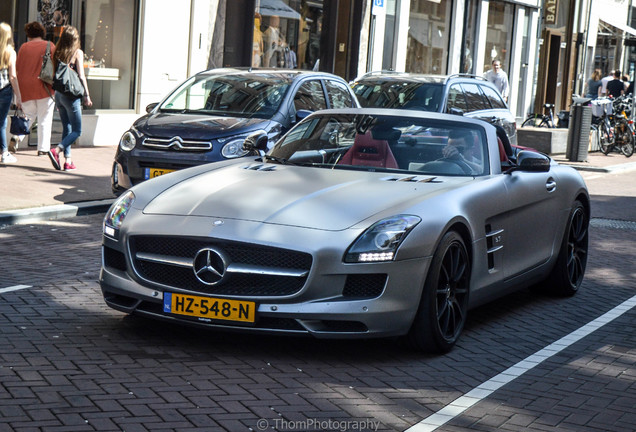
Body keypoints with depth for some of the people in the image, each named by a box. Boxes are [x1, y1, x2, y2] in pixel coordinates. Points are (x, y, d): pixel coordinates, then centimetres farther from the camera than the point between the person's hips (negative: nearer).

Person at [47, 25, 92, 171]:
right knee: (76, 131, 3)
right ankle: (56, 151, -18)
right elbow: (81, 76, -12)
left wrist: (55, 93, 17)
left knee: (66, 128, 14)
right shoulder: (77, 53, -9)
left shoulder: (57, 53, 4)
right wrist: (86, 95, -5)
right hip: (71, 94, -5)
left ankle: (68, 161, 11)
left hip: (58, 93, 5)